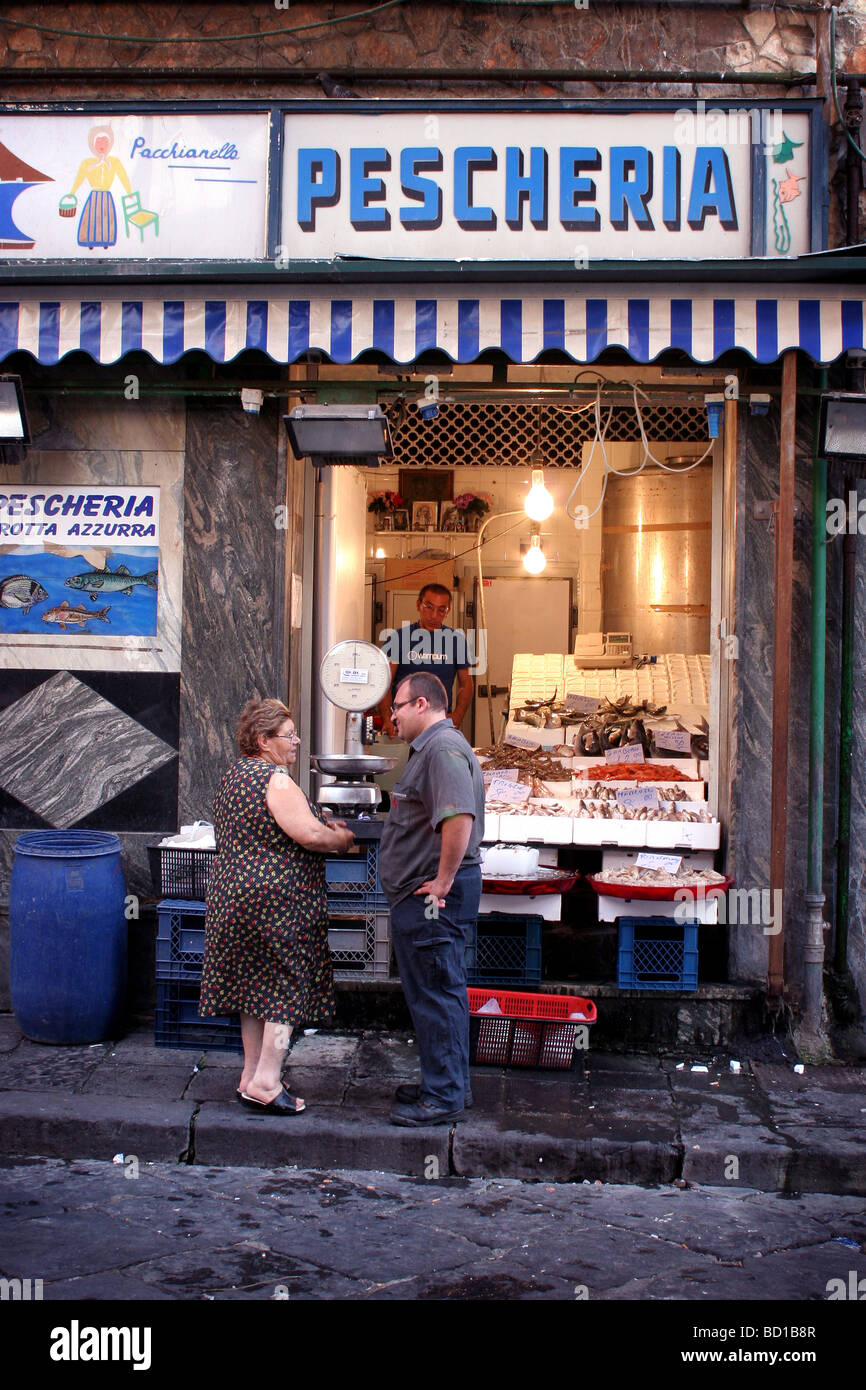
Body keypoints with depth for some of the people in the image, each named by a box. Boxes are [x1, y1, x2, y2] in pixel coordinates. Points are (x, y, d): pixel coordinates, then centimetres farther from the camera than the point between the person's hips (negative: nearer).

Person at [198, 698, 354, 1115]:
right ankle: (265, 1083, -1)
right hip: (277, 901, -10)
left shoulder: (234, 776, 15)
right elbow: (309, 835, -23)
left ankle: (251, 1077, 21)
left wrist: (322, 827, 18)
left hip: (235, 895, 10)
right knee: (288, 987, -1)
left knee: (257, 987, 15)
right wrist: (340, 839, -3)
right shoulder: (275, 779, -16)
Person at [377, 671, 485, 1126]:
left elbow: (459, 818, -31)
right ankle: (449, 1085, 28)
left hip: (432, 898, -11)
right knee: (440, 992, 18)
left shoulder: (443, 749, -17)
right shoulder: (430, 748, 19)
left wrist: (442, 881, -25)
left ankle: (444, 1097, 4)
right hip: (424, 898, 11)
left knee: (435, 995, -4)